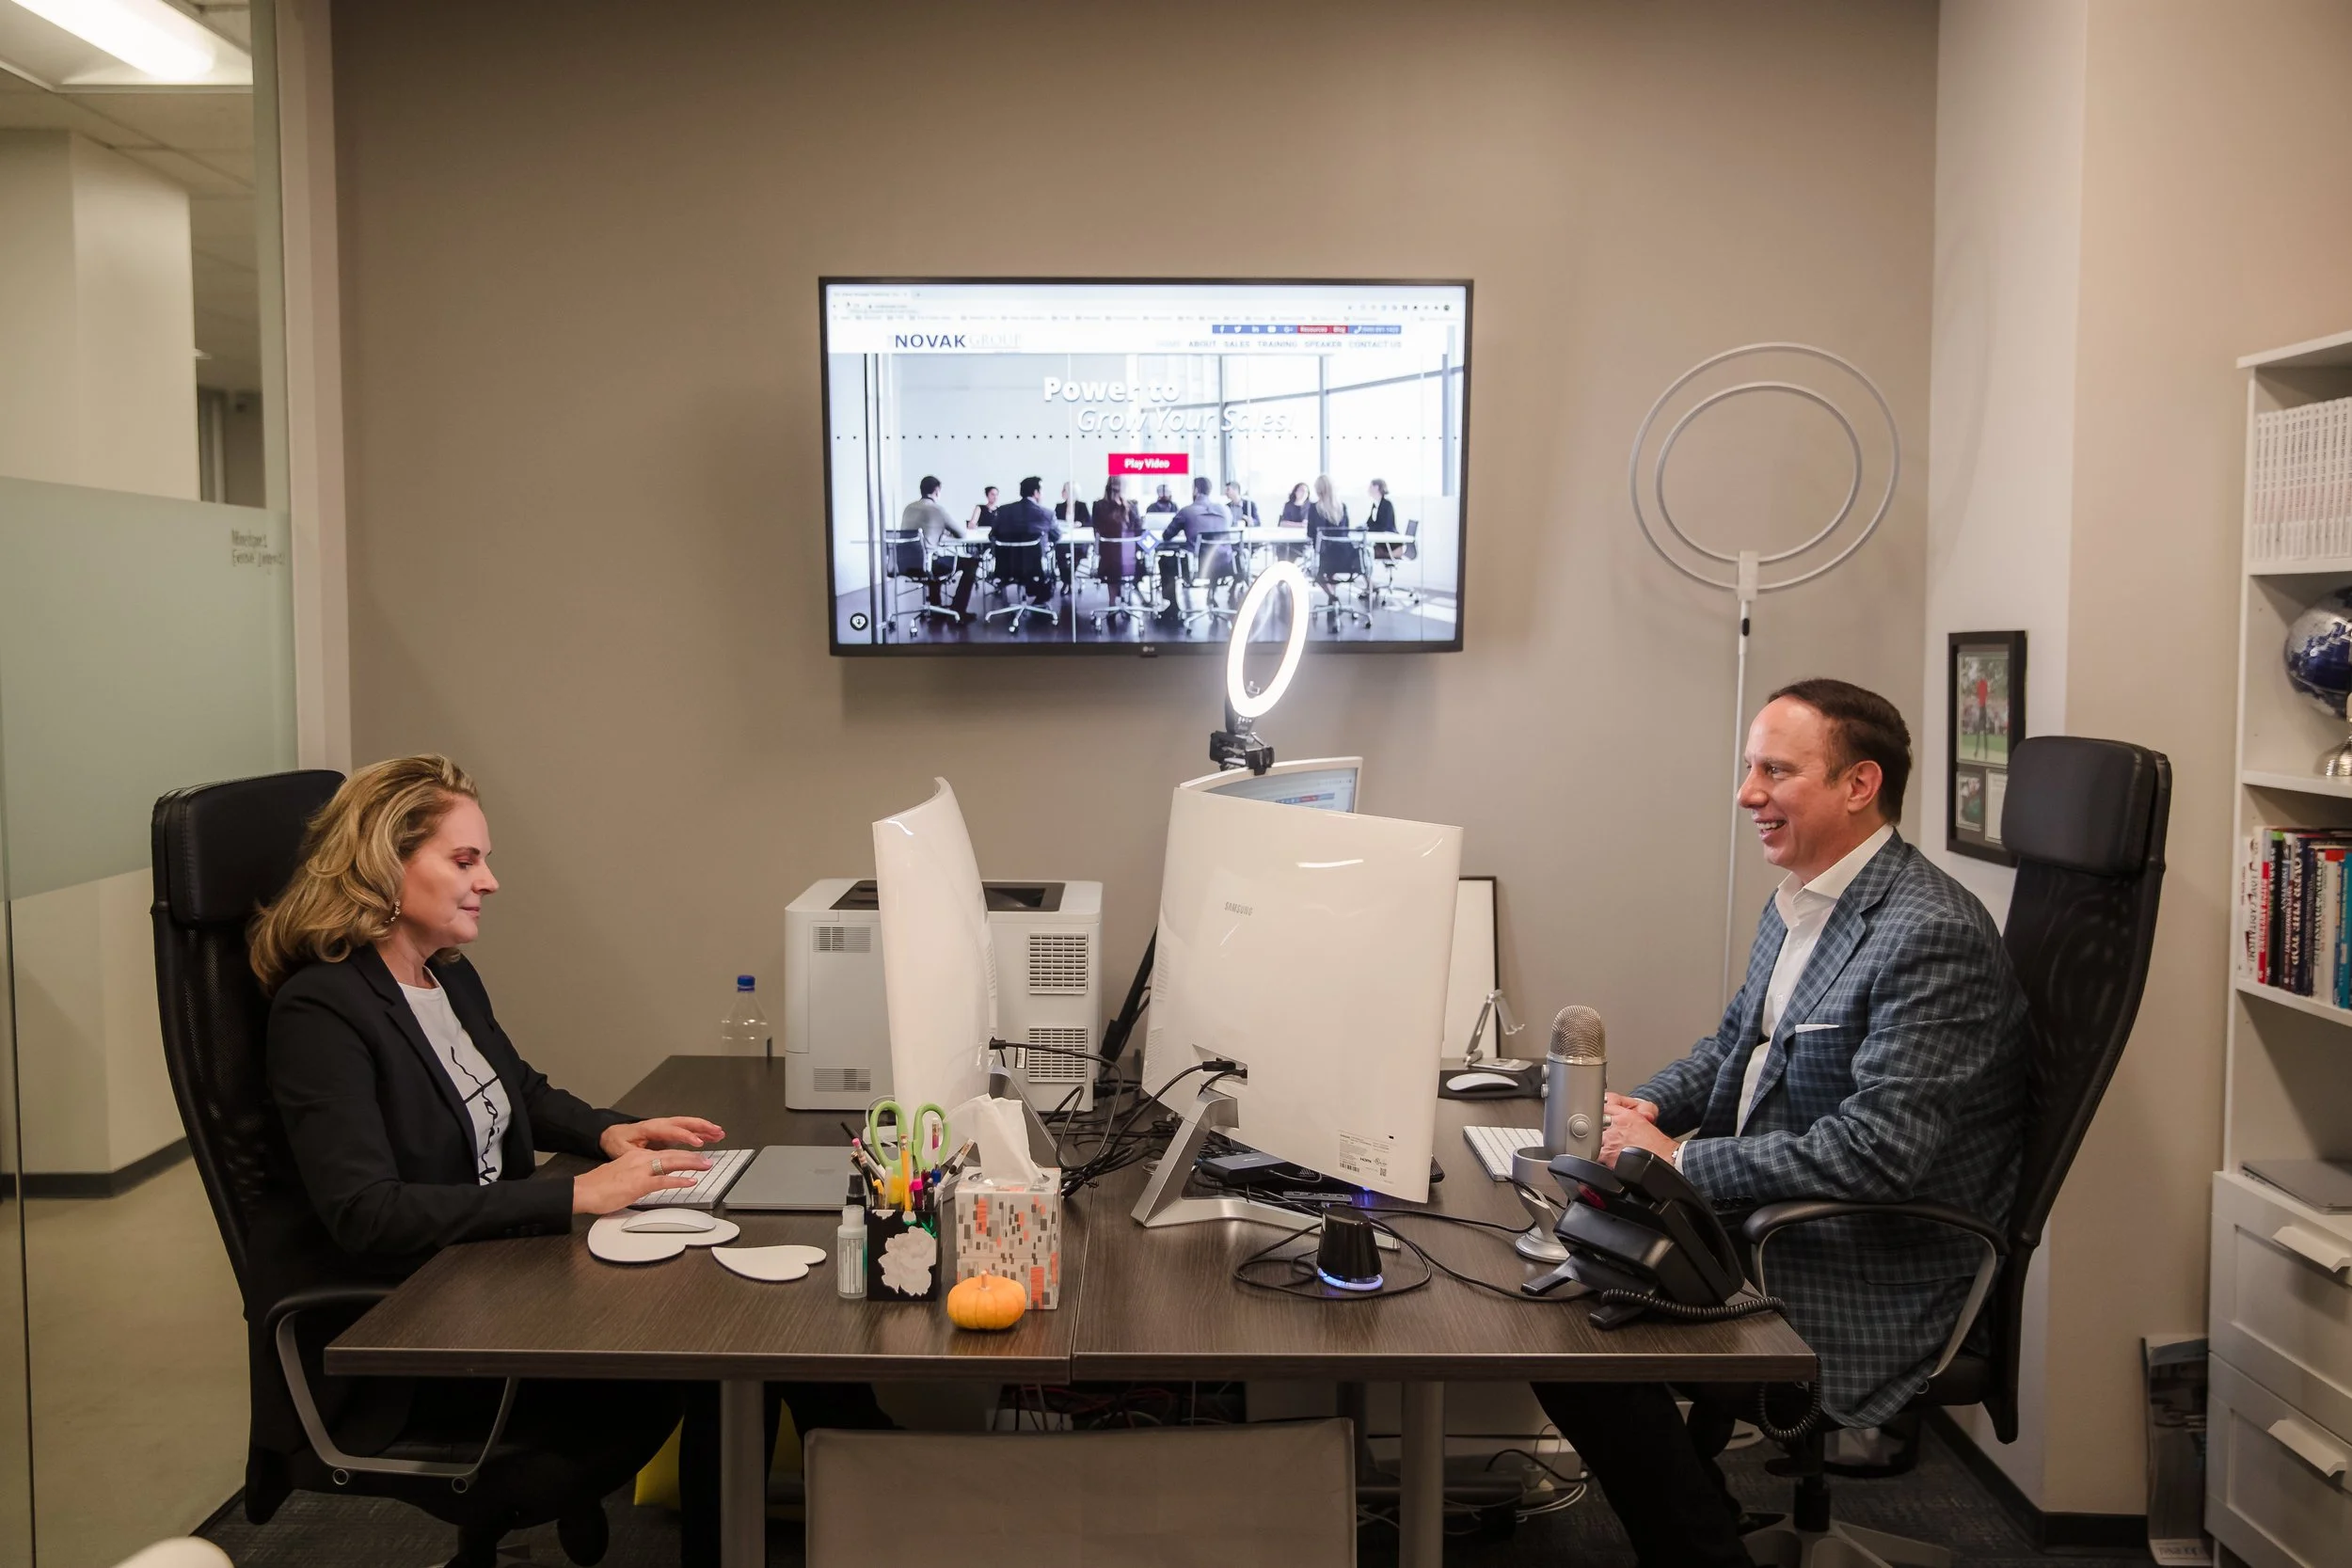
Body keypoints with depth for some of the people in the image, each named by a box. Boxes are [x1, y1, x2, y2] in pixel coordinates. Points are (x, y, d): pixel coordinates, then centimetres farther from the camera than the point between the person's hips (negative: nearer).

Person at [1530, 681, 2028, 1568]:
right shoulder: (1799, 902, 7)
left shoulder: (1932, 937, -23)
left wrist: (1679, 1161, -21)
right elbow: (1739, 1038, 21)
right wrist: (1649, 1108, 1)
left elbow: (1876, 1152, -28)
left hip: (1866, 1286, -9)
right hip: (1768, 1228, 9)